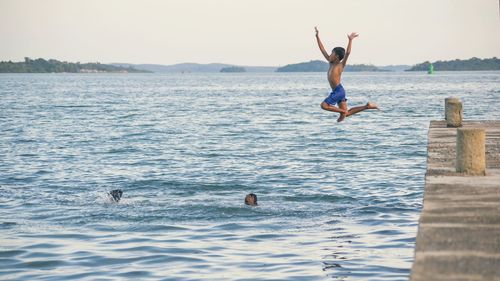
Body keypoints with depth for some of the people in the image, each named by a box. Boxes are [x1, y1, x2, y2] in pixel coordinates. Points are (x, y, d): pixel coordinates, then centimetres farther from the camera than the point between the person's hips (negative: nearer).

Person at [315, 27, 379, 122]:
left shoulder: (341, 65, -7)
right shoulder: (331, 63, 13)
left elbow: (347, 53, -22)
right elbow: (322, 50, 15)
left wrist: (350, 40, -28)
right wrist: (317, 37, 14)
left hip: (339, 91, -8)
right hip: (336, 91, 8)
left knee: (324, 105, -15)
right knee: (347, 113, 8)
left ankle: (342, 112, -4)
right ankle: (367, 106, 11)